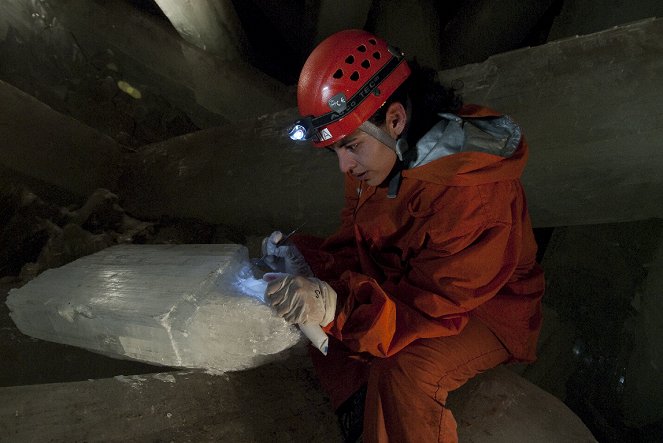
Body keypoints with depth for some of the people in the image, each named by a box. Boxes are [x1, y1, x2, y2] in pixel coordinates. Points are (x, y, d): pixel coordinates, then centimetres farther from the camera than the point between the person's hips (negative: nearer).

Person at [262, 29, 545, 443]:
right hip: (400, 280, 8)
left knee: (403, 371, -37)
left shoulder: (474, 193, -33)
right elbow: (356, 237, -2)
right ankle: (358, 403, 2)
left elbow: (436, 302, -33)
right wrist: (311, 264, -22)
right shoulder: (380, 153, -8)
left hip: (482, 309, -8)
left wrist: (338, 304, -46)